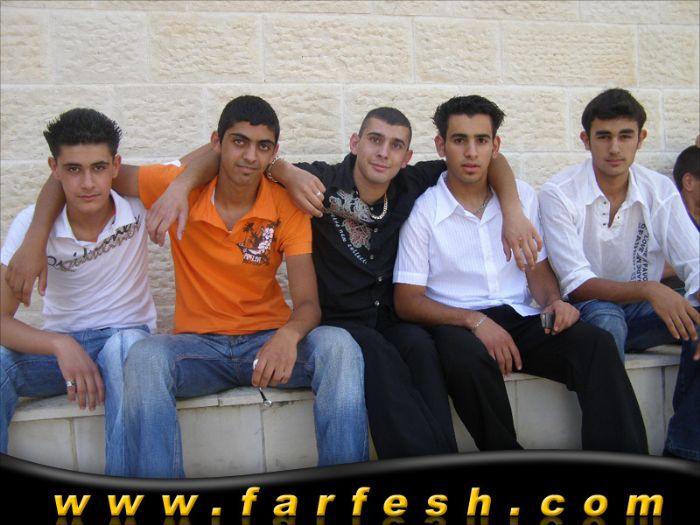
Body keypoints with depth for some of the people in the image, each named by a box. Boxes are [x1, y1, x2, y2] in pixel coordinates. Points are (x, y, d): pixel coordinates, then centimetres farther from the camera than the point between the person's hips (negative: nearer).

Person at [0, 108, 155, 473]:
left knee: (125, 348, -38)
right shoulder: (32, 224, -11)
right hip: (59, 343, 1)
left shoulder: (138, 206, -12)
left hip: (126, 336, -1)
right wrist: (61, 346, -34)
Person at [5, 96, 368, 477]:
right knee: (145, 358, -33)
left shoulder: (286, 206, -6)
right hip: (199, 343, 0)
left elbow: (308, 303, -11)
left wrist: (289, 335, -36)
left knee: (338, 346, -29)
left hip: (270, 340, 1)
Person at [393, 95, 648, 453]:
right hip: (458, 324, -3)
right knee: (469, 358, -38)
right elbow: (406, 301, -7)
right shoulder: (422, 211, -3)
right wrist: (475, 320, -21)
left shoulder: (522, 196, 11)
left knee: (595, 343, -24)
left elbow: (537, 269, 17)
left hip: (521, 318, 4)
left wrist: (552, 300, -8)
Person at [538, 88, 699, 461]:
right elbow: (576, 284, -19)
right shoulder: (558, 194, -12)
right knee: (606, 318, -36)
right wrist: (648, 289, -34)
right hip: (586, 314, -4)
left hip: (641, 311, 4)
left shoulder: (661, 190, -1)